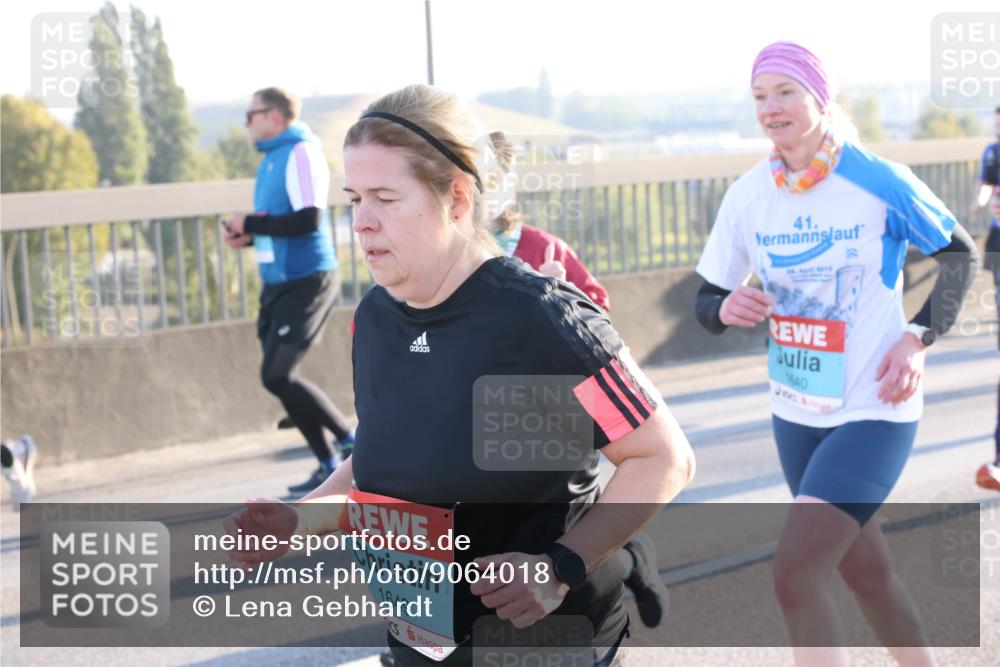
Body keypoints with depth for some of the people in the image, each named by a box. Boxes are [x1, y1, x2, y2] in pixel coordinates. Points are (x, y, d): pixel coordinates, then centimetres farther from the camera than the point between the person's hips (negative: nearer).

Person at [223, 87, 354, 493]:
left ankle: (352, 443, 0)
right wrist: (249, 236, 4)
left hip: (306, 282, -9)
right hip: (277, 284, 9)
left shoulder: (301, 153, -13)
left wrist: (250, 224, -16)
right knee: (281, 378, 7)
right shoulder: (270, 159, 15)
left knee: (277, 376, -13)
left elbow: (308, 219, -23)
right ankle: (330, 466, 14)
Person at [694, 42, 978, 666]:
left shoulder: (879, 181, -13)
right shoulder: (748, 195, -2)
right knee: (866, 568, 19)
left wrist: (919, 338, -12)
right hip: (796, 414, 5)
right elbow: (706, 302, 5)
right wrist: (725, 309, -18)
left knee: (796, 573, -17)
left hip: (875, 411, -5)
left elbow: (961, 255, 0)